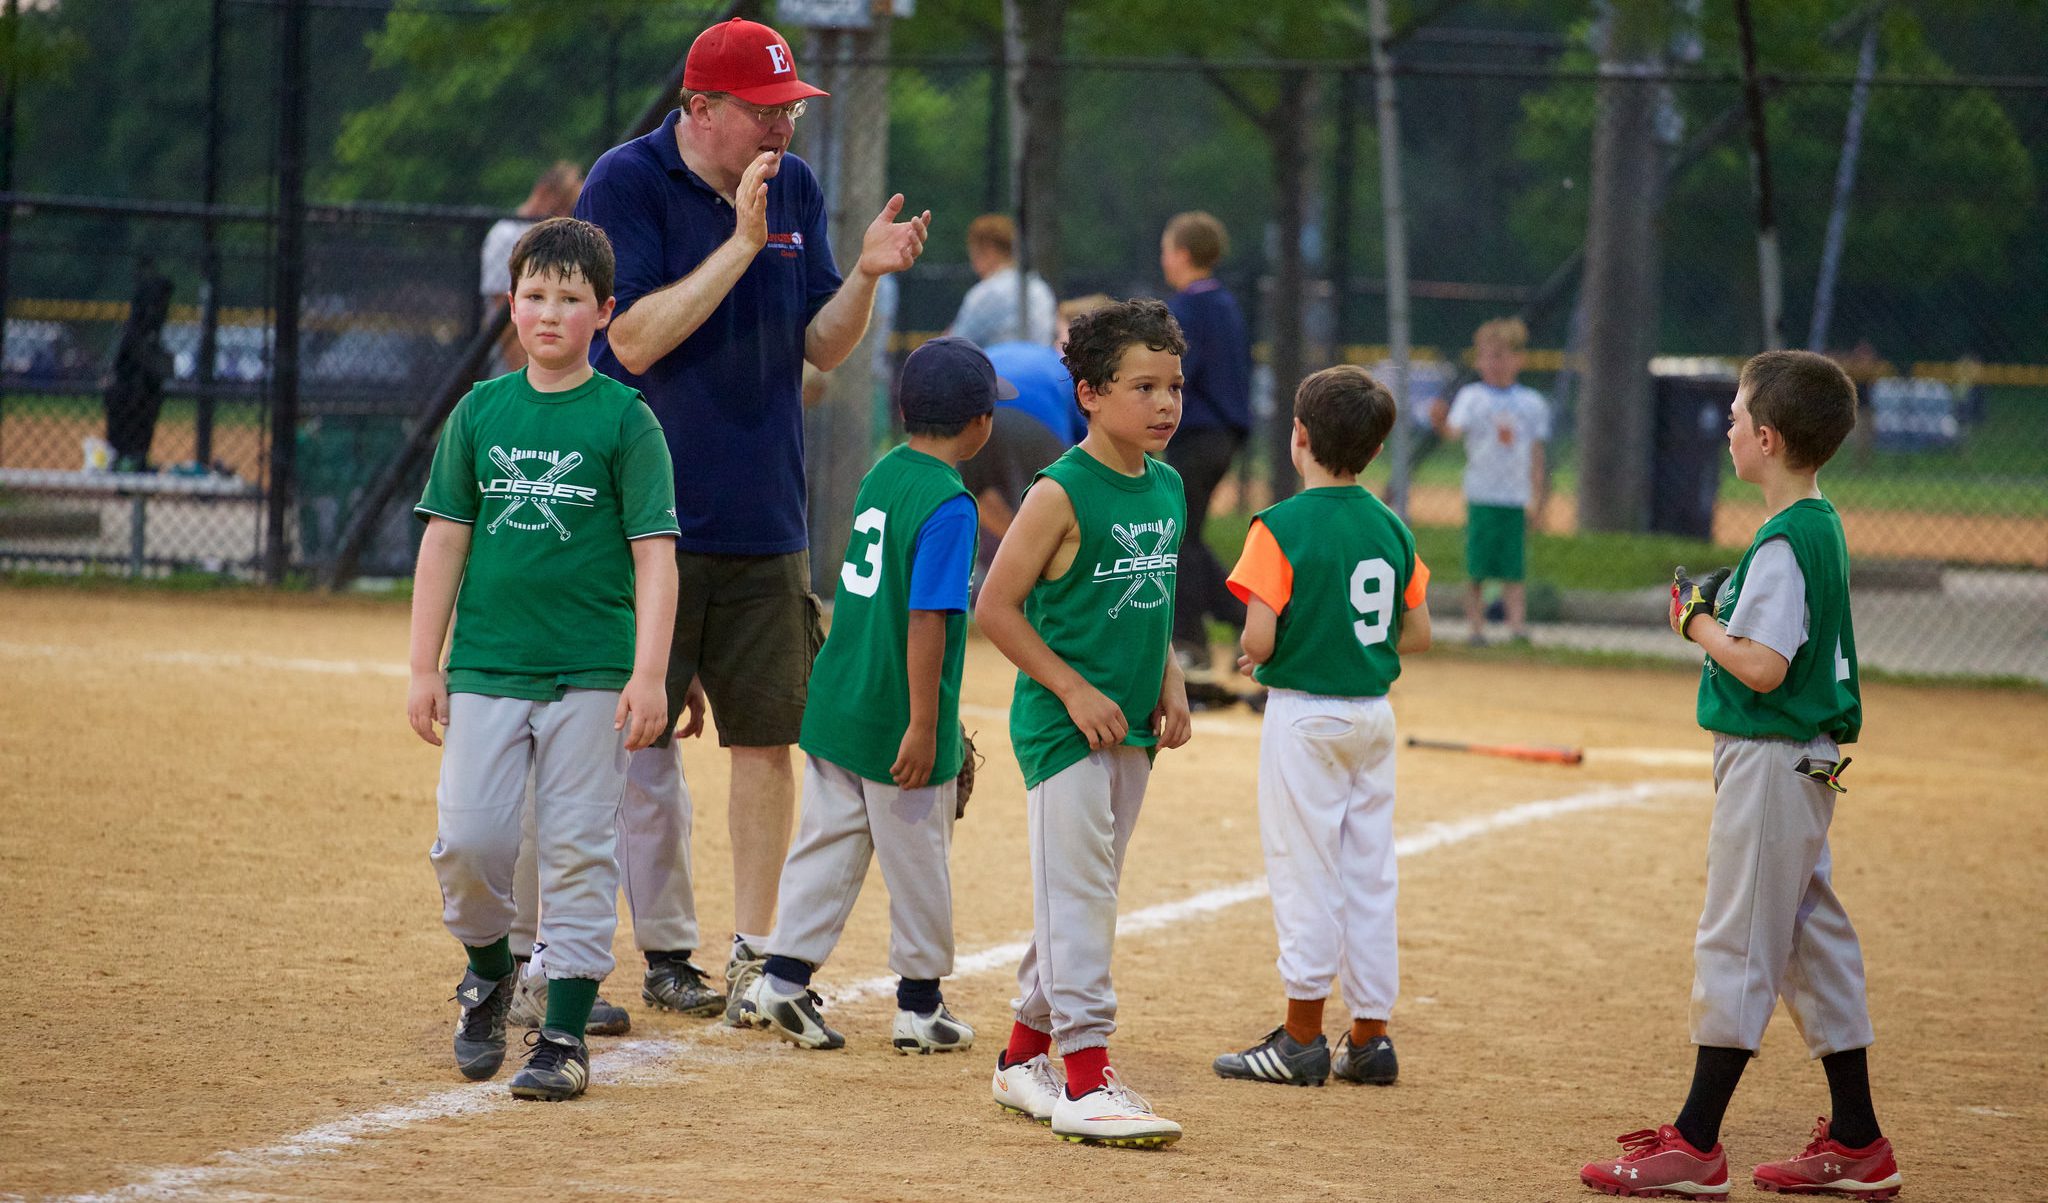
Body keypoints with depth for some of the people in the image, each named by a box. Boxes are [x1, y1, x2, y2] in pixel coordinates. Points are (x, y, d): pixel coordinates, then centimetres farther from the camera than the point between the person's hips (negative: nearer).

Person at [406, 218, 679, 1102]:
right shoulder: (480, 412, 8)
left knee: (579, 851, -1)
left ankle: (565, 1036, 5)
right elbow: (445, 541, 10)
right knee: (468, 839, -5)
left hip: (592, 673, -2)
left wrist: (647, 675, -13)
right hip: (486, 667, 2)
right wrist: (423, 668, 6)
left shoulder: (624, 420, -1)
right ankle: (488, 974, 23)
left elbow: (655, 554, -4)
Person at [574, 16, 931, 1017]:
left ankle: (752, 959, 13)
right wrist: (741, 245, -22)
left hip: (764, 521, 5)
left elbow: (819, 348, 9)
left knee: (768, 739, 4)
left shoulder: (794, 189, 8)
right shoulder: (626, 184, -9)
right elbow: (633, 340, -18)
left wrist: (865, 275, -10)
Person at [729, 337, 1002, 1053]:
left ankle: (781, 980, 8)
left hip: (836, 700, 7)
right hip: (897, 719, -7)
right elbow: (926, 619, -22)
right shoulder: (948, 504, -17)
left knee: (829, 845, 13)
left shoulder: (880, 475, 7)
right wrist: (924, 725, -20)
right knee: (918, 860, 6)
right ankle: (920, 1006, 15)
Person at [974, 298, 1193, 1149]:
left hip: (1130, 730, 8)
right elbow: (996, 607, -13)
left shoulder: (1167, 488, 9)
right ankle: (1085, 1076, -11)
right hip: (1064, 726, -8)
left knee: (1086, 897, 13)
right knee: (1078, 896, -10)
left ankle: (1025, 1057, 24)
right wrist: (1075, 690, -16)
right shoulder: (1062, 494, -14)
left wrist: (1170, 683, 7)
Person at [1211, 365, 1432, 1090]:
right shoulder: (1392, 530, 4)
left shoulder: (1282, 527, -13)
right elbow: (1418, 634, 7)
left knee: (1305, 874, 0)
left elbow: (1260, 638, -18)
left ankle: (1303, 1037, 4)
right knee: (1369, 873, 10)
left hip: (1304, 714, -5)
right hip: (1374, 712, 5)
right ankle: (1370, 1038, 13)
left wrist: (1250, 653, 3)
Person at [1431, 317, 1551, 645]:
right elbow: (1455, 430, -16)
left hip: (1517, 497, 2)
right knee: (1477, 568, 0)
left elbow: (1536, 454, 12)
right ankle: (1476, 627, 6)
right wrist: (1442, 423, -39)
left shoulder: (1532, 403, 8)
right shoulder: (1471, 397, 0)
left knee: (1514, 569, -1)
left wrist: (1537, 497, 10)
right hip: (1481, 495, -2)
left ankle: (1517, 624, -5)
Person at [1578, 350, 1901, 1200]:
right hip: (1805, 761, 10)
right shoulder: (1821, 527, 11)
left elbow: (1763, 666, -25)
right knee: (1812, 939, 13)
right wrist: (1719, 614, 10)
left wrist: (1698, 622, -11)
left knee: (1736, 943, -6)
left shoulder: (1783, 544, -19)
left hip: (1769, 761, -10)